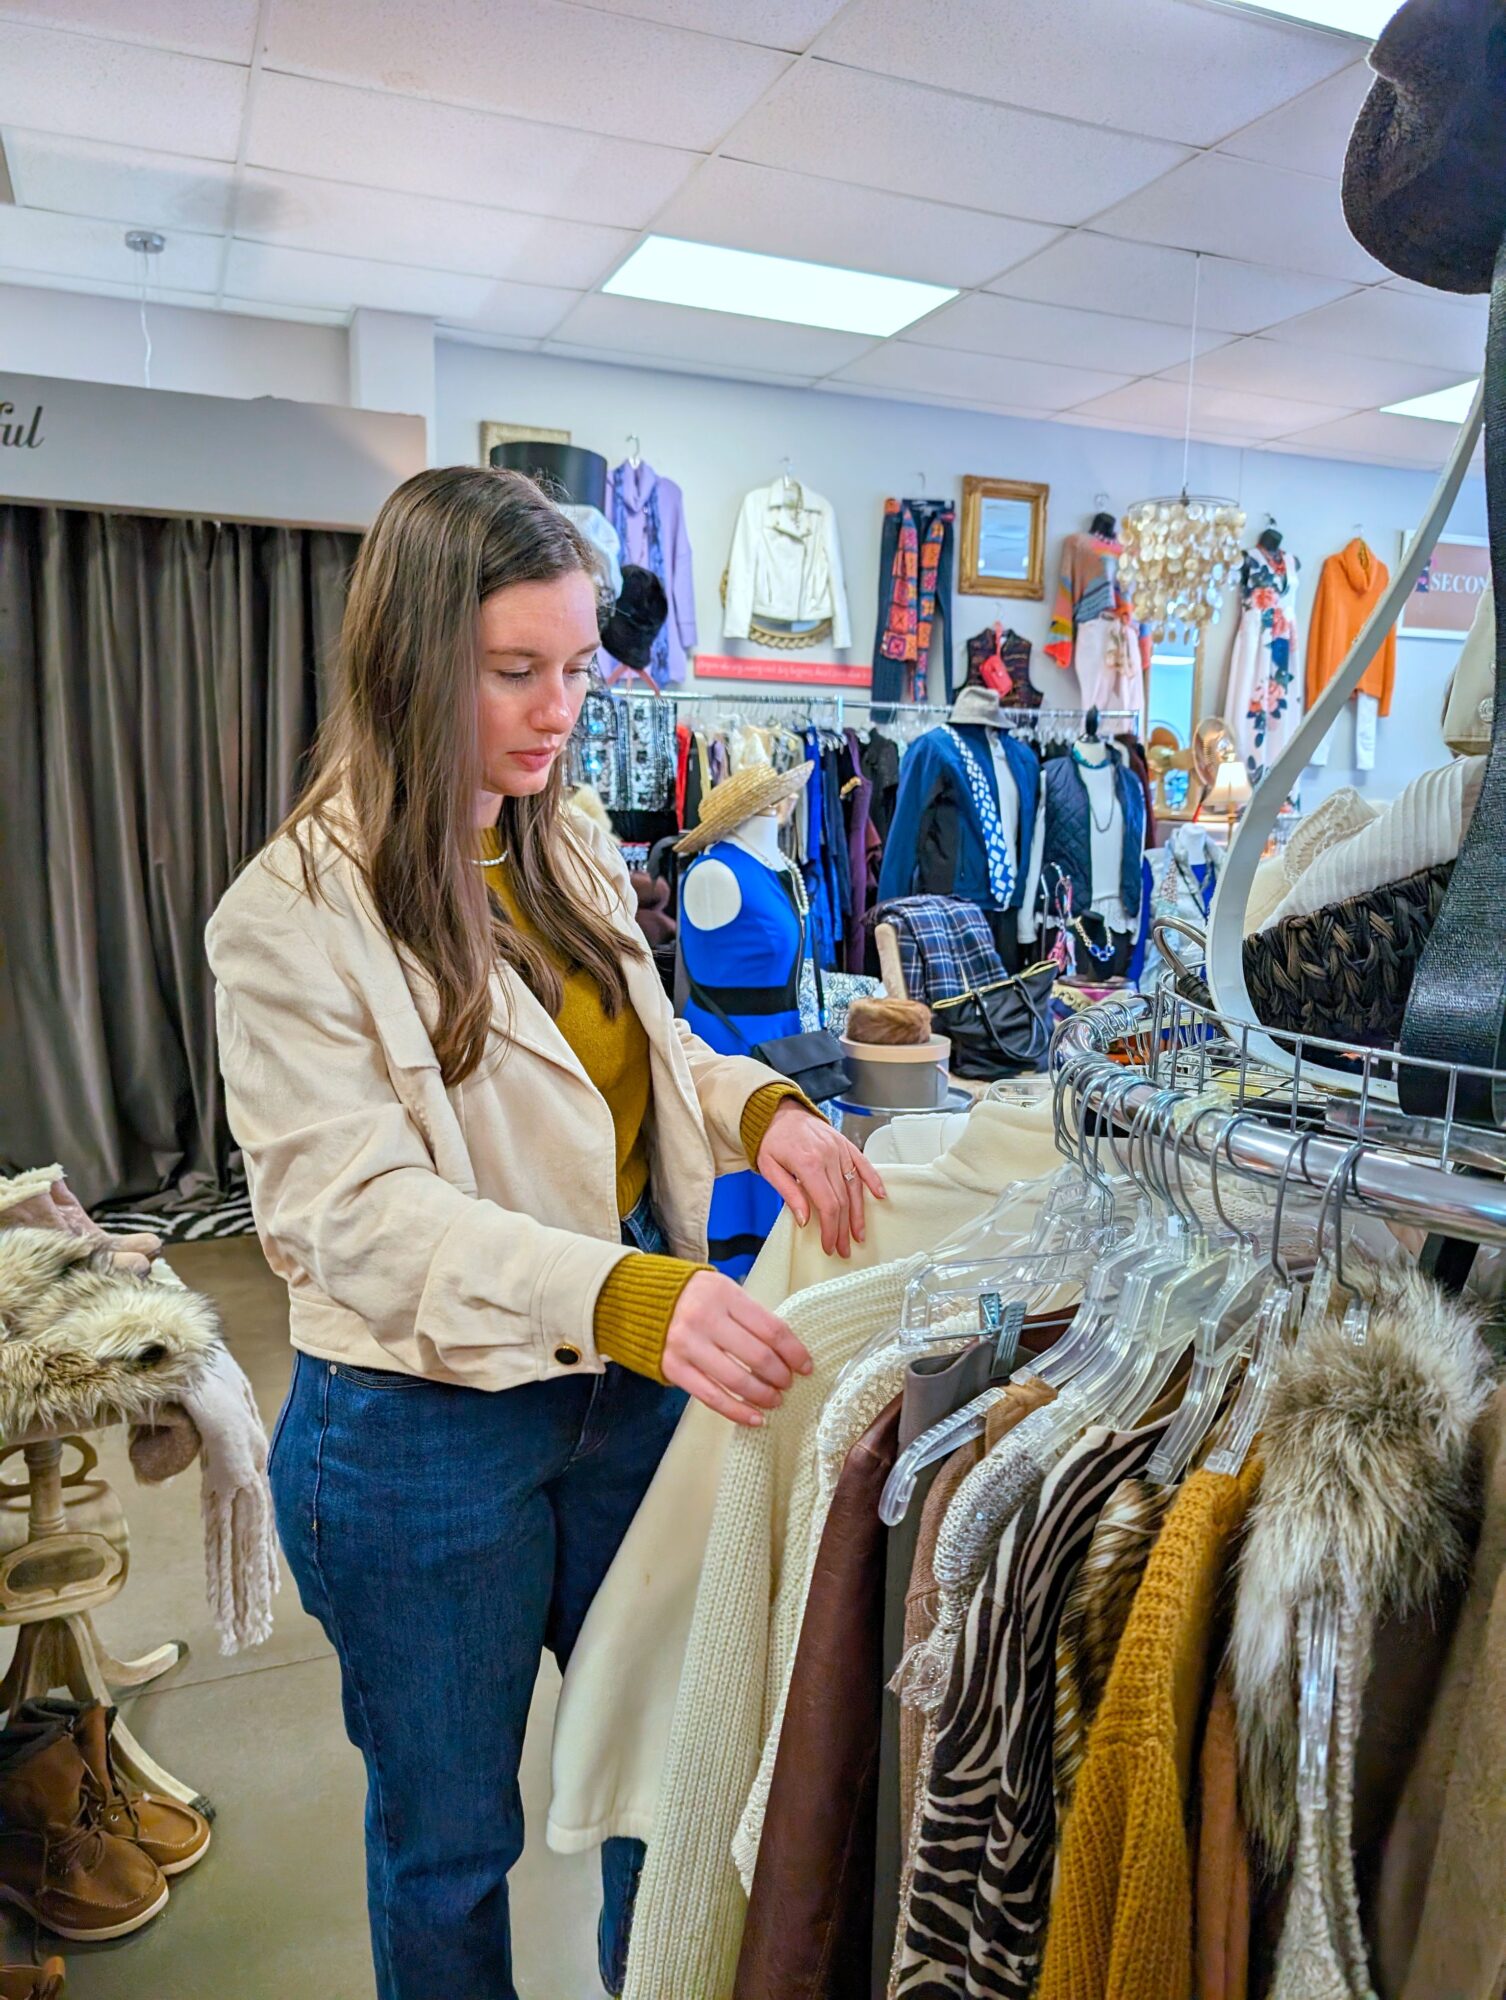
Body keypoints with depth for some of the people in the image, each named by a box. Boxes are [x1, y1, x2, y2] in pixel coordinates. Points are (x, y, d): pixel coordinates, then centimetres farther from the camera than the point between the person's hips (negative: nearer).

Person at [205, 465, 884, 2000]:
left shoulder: (572, 857, 2)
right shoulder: (296, 914, -17)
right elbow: (361, 1208, -25)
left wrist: (763, 1108, -10)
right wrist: (627, 1297, -40)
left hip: (628, 1384, 6)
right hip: (422, 1429, -5)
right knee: (449, 1832, 19)